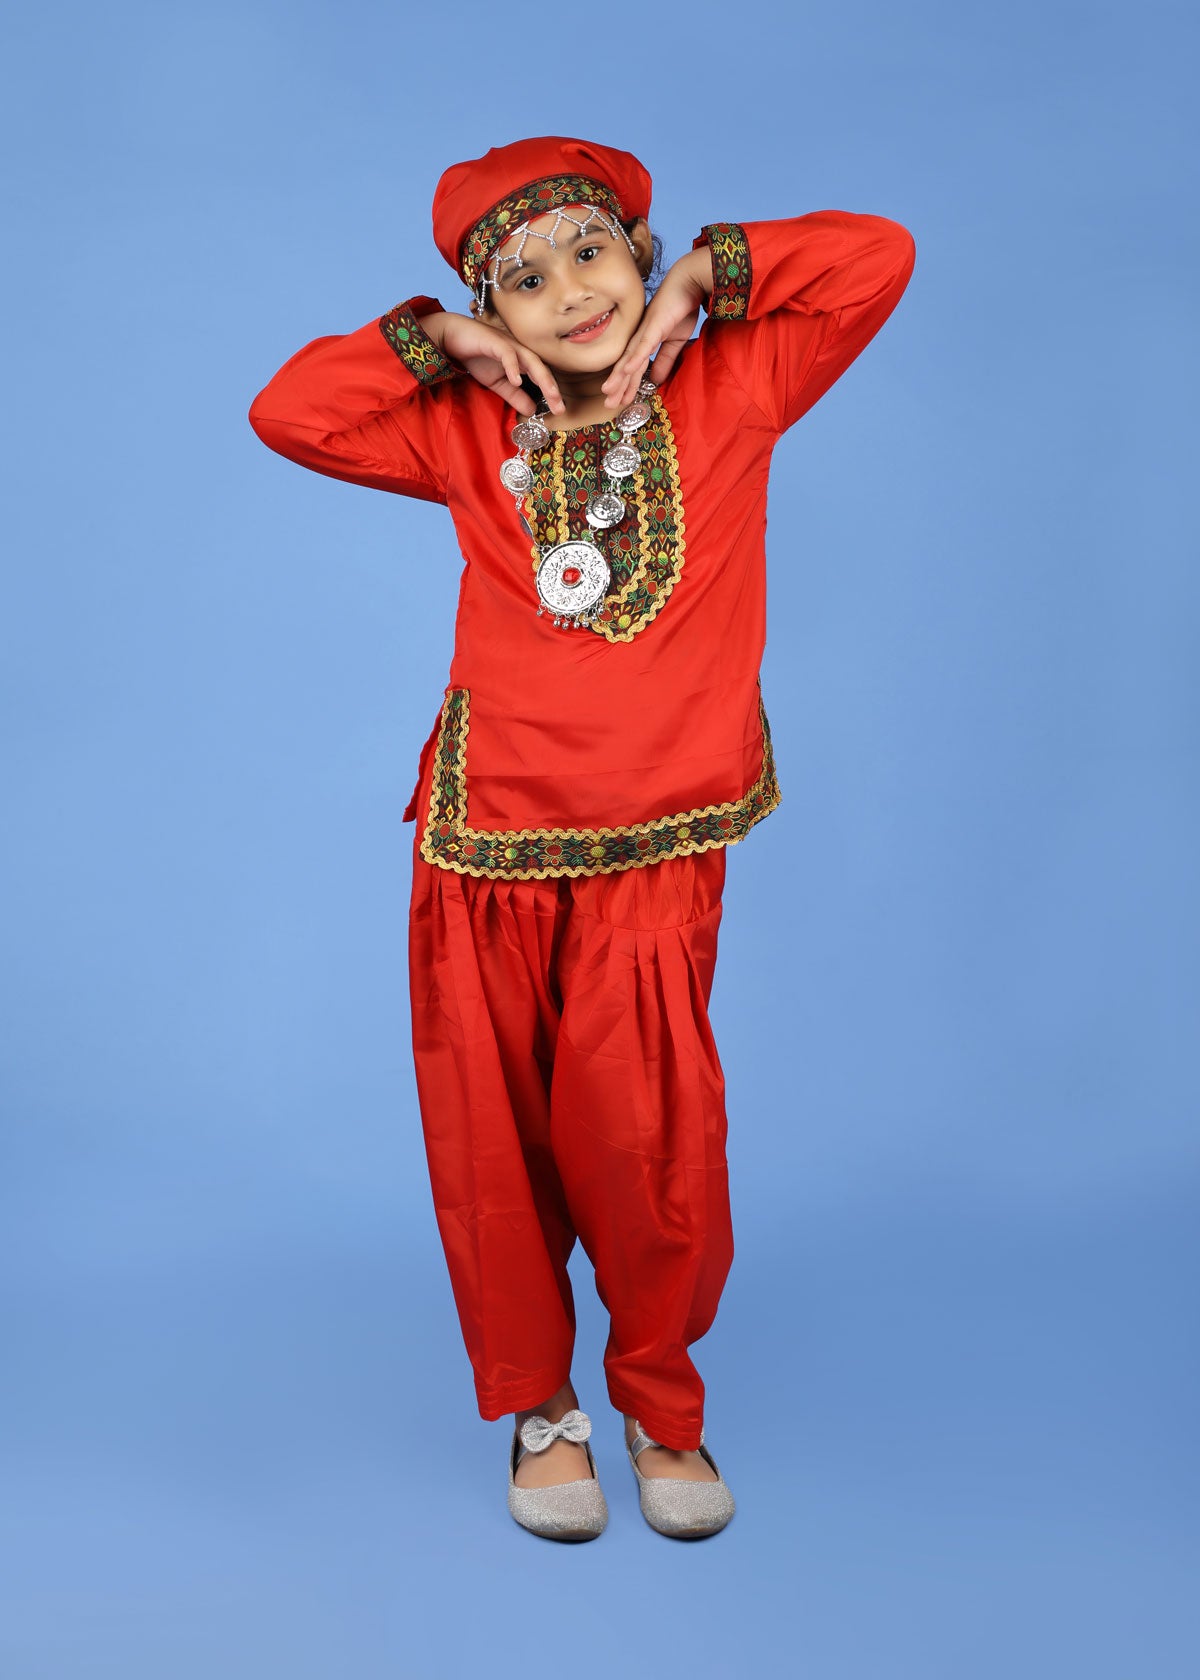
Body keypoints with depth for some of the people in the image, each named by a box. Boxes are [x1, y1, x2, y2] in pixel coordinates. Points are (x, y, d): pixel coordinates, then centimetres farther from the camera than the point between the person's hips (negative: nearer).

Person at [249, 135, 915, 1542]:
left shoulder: (730, 391, 2)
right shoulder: (471, 434, 6)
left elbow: (876, 255, -2)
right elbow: (285, 413, 3)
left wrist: (702, 280, -4)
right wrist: (439, 339, -2)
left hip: (654, 857, -1)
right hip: (484, 848, 2)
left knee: (652, 1150, -2)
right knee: (493, 1145, 8)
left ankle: (661, 1406, 24)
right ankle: (535, 1405, 30)